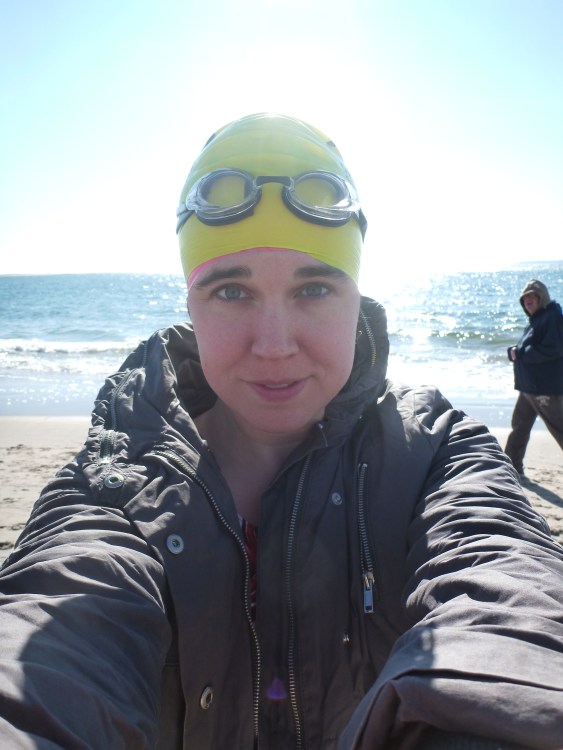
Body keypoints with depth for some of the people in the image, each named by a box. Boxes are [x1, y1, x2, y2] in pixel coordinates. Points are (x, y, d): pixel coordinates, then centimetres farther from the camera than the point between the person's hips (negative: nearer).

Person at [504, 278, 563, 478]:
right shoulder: (535, 320, 16)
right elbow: (523, 351, 19)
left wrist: (521, 353, -18)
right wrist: (514, 351, -4)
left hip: (547, 388, -10)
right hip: (528, 386, 10)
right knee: (519, 425, 17)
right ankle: (513, 467, 29)